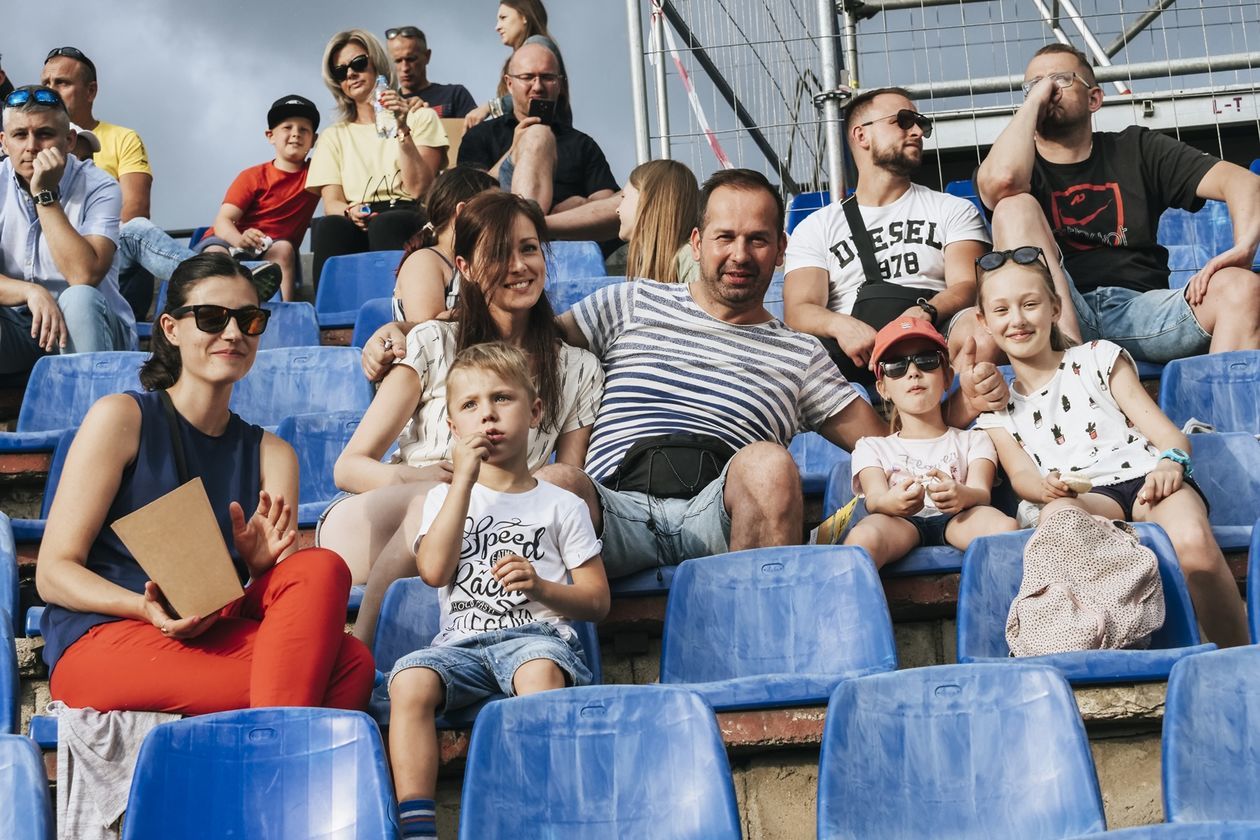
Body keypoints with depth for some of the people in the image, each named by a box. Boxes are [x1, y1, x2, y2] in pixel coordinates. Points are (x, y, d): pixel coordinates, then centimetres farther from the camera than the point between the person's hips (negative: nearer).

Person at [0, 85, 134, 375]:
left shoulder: (98, 188, -11)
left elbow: (84, 277, -26)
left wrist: (45, 194, -24)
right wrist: (31, 291, -30)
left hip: (83, 328, -2)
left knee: (80, 299, -34)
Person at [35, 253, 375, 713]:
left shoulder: (271, 453, 16)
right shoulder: (120, 417, 3)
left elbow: (300, 591, 7)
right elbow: (53, 572, -2)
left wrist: (263, 565, -15)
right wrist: (147, 607, -19)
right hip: (103, 643, -5)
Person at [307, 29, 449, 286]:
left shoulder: (421, 117, 18)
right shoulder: (334, 137, 26)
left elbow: (418, 188, 3)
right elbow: (331, 202, 11)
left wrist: (402, 130, -7)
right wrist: (349, 212, -14)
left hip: (409, 220, -2)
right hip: (356, 228, 2)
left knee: (385, 225, -39)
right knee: (328, 228, -35)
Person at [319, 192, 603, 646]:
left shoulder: (579, 370, 12)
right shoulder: (433, 345, 5)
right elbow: (348, 467, 1)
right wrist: (410, 477, -22)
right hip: (364, 530, -2)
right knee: (438, 498, -38)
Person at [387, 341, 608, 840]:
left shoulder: (561, 505, 15)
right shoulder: (445, 497, 20)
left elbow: (597, 601, 11)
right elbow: (434, 570, -1)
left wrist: (541, 587, -10)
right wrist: (465, 478, -1)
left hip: (536, 634, -1)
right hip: (462, 642, 2)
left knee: (540, 671, -37)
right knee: (409, 681, -30)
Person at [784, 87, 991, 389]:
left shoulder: (955, 210, 24)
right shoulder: (816, 227, 21)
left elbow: (967, 286, 6)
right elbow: (799, 310, 6)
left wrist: (926, 311, -19)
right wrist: (841, 325, -20)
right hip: (855, 351, 0)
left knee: (975, 327, -35)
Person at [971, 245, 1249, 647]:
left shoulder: (1098, 358, 16)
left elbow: (1168, 433, 9)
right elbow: (1021, 473, 6)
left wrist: (1169, 463, -16)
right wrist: (1045, 487, -20)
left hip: (1144, 477, 0)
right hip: (1083, 496, 0)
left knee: (1193, 542, -35)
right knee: (1056, 516, -39)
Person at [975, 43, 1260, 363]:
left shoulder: (1136, 150, 17)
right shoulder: (1013, 160, 12)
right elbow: (1002, 181, -16)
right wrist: (1034, 99, 1)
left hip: (1140, 306, 1)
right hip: (1058, 312, -1)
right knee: (1014, 205, -20)